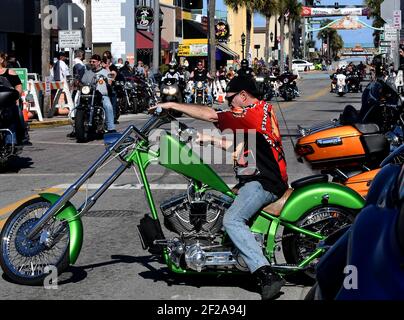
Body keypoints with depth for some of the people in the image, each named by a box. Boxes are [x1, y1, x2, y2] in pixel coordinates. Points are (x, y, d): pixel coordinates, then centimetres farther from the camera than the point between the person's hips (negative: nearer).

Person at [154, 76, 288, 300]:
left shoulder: (254, 113, -13)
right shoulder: (262, 110, 19)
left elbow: (210, 115, -18)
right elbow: (239, 146, 23)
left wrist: (172, 105, -13)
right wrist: (209, 139, 15)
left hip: (264, 181, -11)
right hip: (262, 178, 11)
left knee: (232, 219, -25)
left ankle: (267, 275, -31)